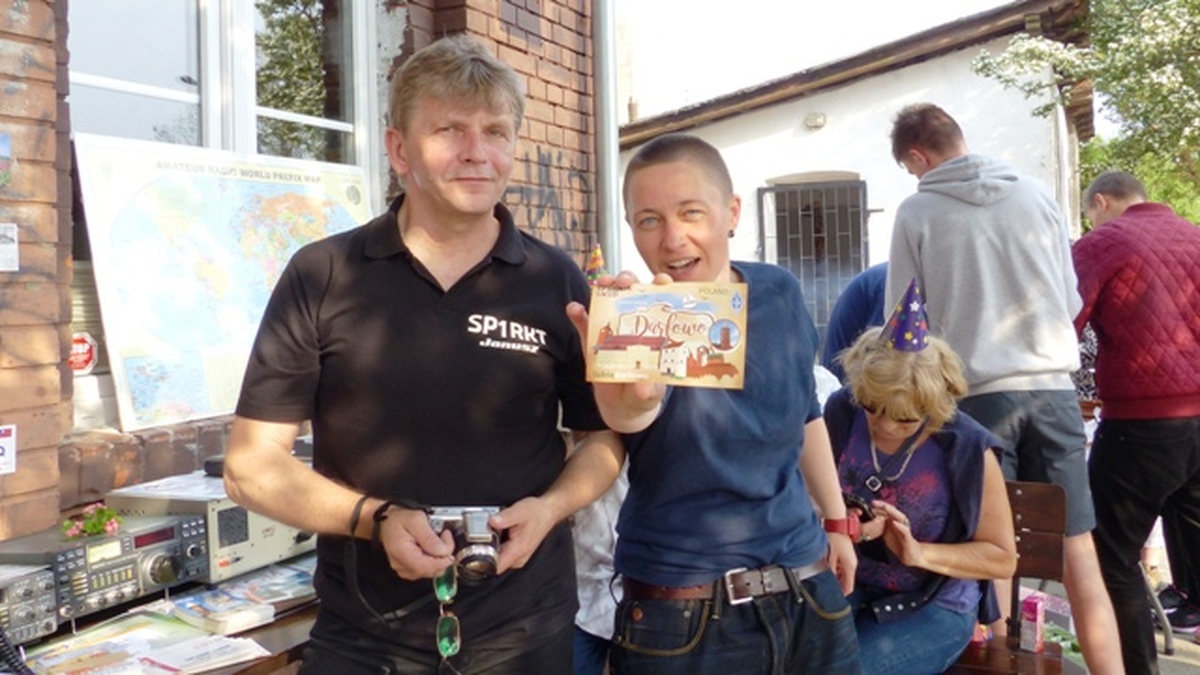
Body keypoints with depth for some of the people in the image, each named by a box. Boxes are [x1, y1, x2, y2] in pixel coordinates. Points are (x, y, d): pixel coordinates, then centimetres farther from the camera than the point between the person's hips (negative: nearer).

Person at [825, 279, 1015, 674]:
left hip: (934, 607, -3)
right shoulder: (841, 414, -6)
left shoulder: (966, 448, -14)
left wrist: (919, 553, -19)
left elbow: (1002, 558, -5)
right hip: (848, 588, 3)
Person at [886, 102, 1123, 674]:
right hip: (1052, 386, 3)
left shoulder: (916, 213, -3)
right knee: (1078, 551, 9)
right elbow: (1071, 300, 11)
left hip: (978, 394, -2)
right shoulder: (1036, 194, 5)